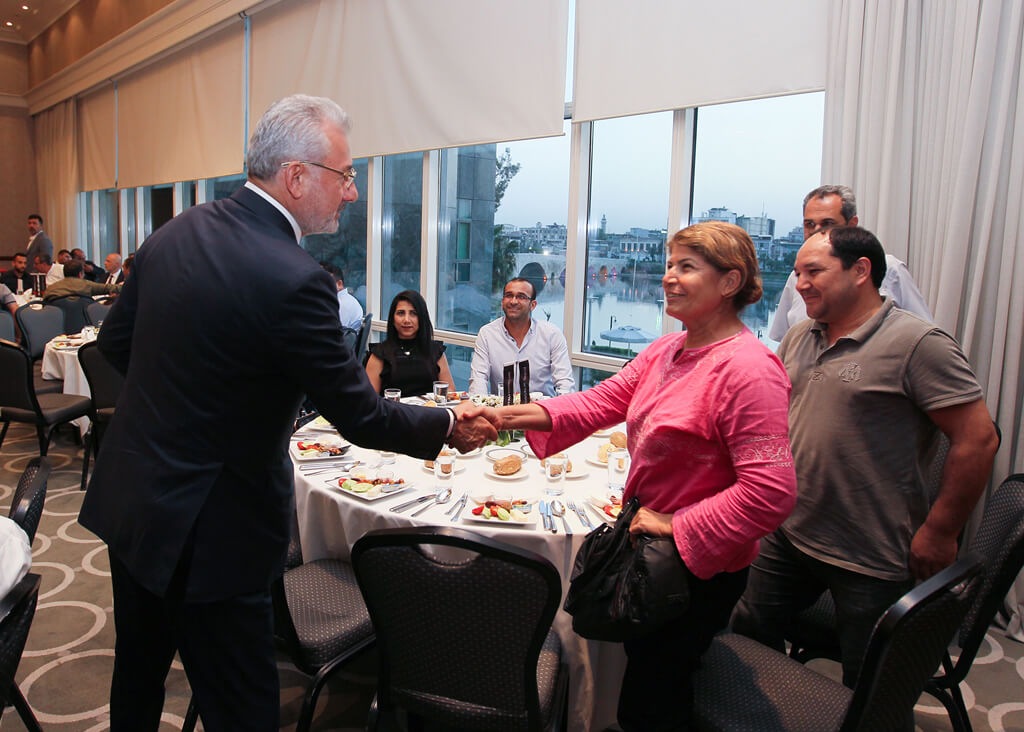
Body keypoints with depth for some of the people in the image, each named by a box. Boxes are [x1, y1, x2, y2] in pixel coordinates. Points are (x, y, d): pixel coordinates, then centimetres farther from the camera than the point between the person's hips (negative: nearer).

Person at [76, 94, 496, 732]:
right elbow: (360, 416, -18)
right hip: (208, 532, -8)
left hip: (128, 497, 9)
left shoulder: (174, 233, -1)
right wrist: (449, 426, -3)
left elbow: (116, 340, 10)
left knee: (138, 671, 29)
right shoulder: (294, 280, -26)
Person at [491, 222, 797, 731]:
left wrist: (677, 526, -23)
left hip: (700, 569, -8)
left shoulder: (749, 369, -24)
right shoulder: (664, 351, 4)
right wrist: (528, 414, -17)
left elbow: (770, 493, -29)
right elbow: (602, 401, -2)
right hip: (650, 554, 8)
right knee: (649, 684, 26)